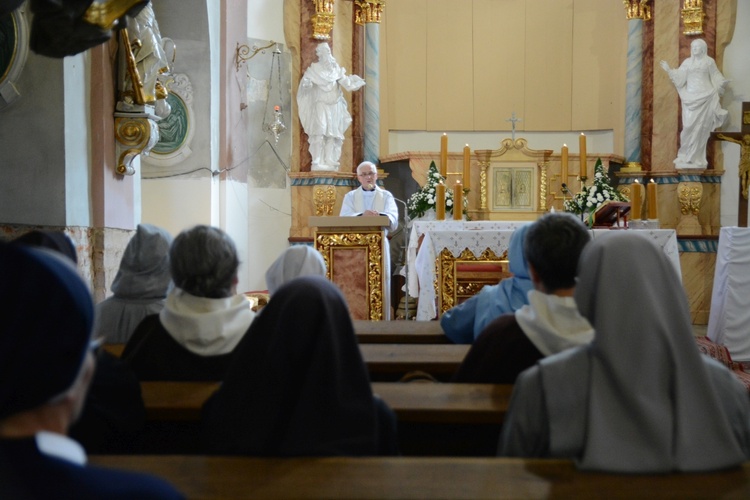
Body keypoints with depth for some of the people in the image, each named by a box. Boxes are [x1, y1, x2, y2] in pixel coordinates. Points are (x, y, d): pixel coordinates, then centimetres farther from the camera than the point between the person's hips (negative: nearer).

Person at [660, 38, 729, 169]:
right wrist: (668, 70, 0)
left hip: (705, 97, -2)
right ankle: (687, 155, 5)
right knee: (689, 125, -3)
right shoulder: (687, 62, 10)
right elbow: (679, 77, 8)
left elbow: (716, 77, 5)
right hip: (691, 97, 2)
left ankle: (697, 157, 2)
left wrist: (724, 82, -10)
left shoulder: (709, 61, 5)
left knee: (701, 126, -2)